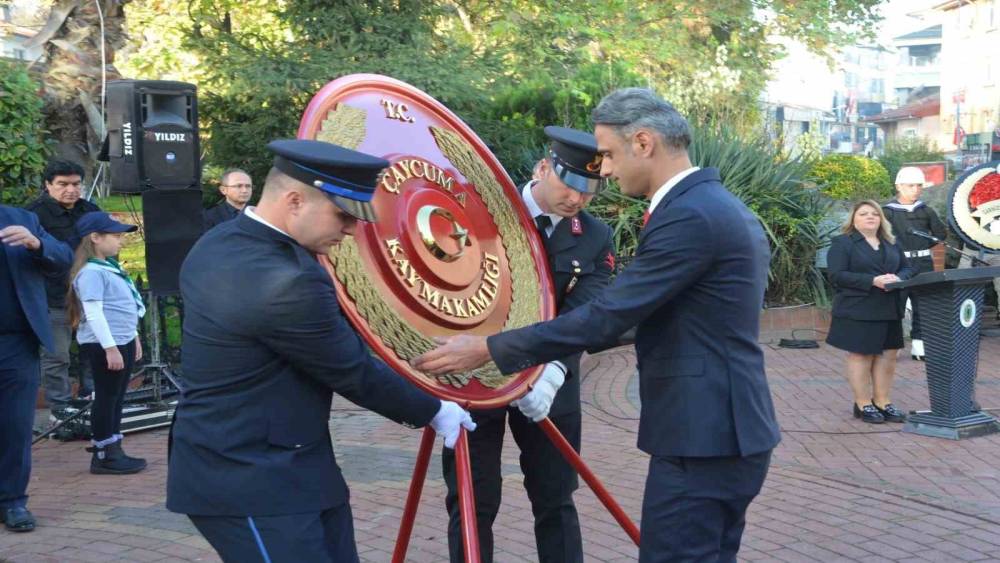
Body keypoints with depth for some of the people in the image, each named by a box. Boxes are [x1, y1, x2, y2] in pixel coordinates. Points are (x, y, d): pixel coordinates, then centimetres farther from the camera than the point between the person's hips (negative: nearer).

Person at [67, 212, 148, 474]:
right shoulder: (91, 272, -16)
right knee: (106, 397, -2)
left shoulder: (111, 267, 15)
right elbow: (94, 314, -23)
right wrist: (110, 348, -25)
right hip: (104, 346, -10)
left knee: (116, 397, 14)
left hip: (122, 342, 10)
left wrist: (133, 338, 23)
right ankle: (102, 456, 6)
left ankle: (113, 450, 22)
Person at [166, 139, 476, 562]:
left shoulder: (215, 246, 5)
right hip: (248, 484, -10)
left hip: (239, 467, 10)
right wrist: (432, 411, -1)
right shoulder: (288, 283, -26)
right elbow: (355, 373, -15)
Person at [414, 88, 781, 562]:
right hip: (725, 431, 10)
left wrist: (488, 349, -16)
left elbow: (605, 317, -21)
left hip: (702, 440, -10)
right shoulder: (720, 205, 13)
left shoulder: (689, 215, -19)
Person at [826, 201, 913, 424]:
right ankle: (863, 404, 10)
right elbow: (836, 275, -14)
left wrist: (898, 278, -10)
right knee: (860, 356, 0)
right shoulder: (842, 244, -4)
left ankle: (882, 401, 19)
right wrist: (873, 281, -21)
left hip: (889, 311, 6)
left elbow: (907, 268, 16)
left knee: (887, 355, 7)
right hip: (858, 311, -6)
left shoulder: (891, 244, 16)